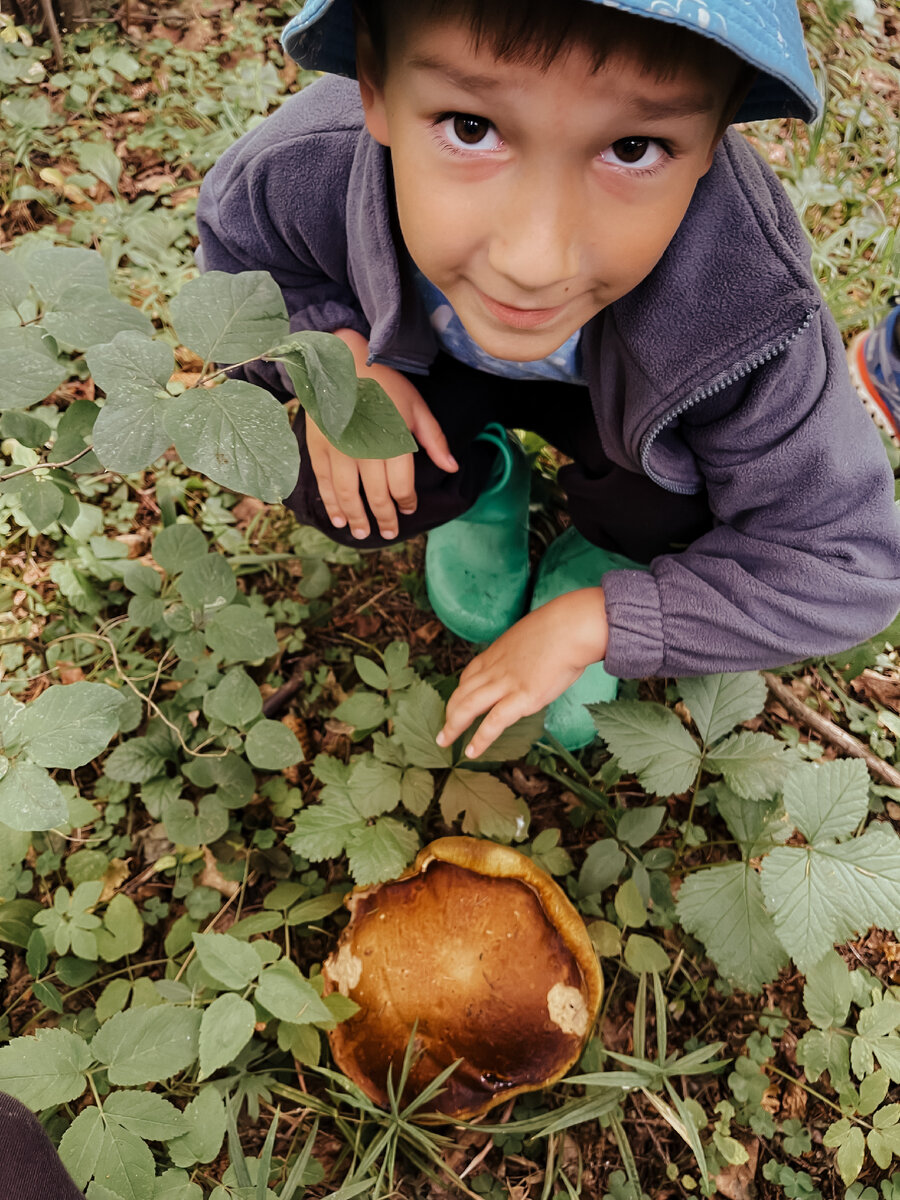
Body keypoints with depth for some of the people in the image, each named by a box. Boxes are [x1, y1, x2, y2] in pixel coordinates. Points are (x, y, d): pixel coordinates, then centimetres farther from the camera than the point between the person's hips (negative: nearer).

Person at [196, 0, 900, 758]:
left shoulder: (746, 324, -39)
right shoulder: (309, 179, -35)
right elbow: (236, 250, -9)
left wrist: (591, 622, -29)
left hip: (611, 399, -1)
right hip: (437, 366, 2)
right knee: (335, 494, -24)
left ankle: (595, 563, 6)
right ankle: (483, 480, 11)